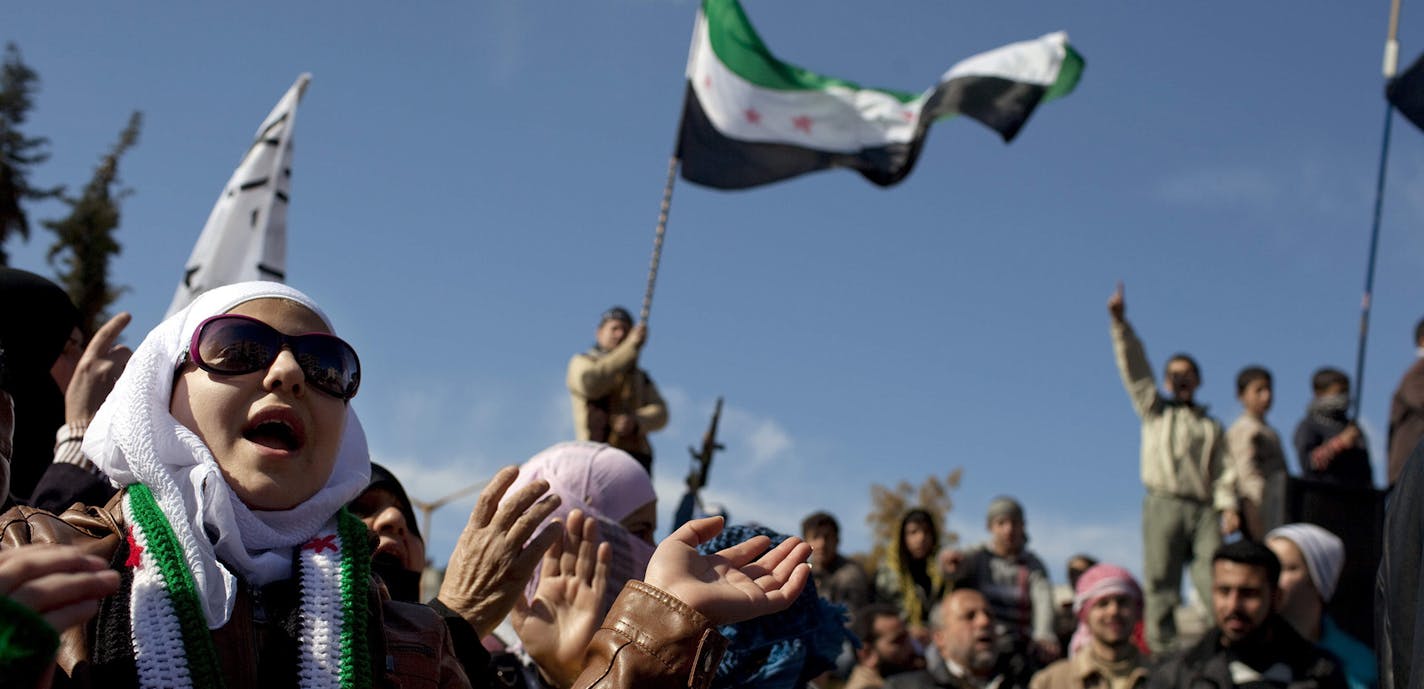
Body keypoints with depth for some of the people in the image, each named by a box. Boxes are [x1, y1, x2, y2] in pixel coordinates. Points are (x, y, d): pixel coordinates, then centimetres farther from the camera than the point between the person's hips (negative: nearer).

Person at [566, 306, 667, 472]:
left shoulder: (640, 377, 27)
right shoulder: (582, 363, 15)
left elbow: (659, 414, 10)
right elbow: (591, 384, -11)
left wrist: (635, 421, -14)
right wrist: (631, 346, -9)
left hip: (637, 454, 4)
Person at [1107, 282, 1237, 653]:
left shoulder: (1211, 426, 26)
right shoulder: (1155, 409, 22)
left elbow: (1224, 470, 15)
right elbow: (1135, 368, 10)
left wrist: (1227, 506, -3)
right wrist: (1121, 323, -3)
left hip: (1205, 508, 2)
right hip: (1164, 504, -2)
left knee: (1216, 582, -13)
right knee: (1162, 586, -9)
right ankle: (1164, 657, -12)